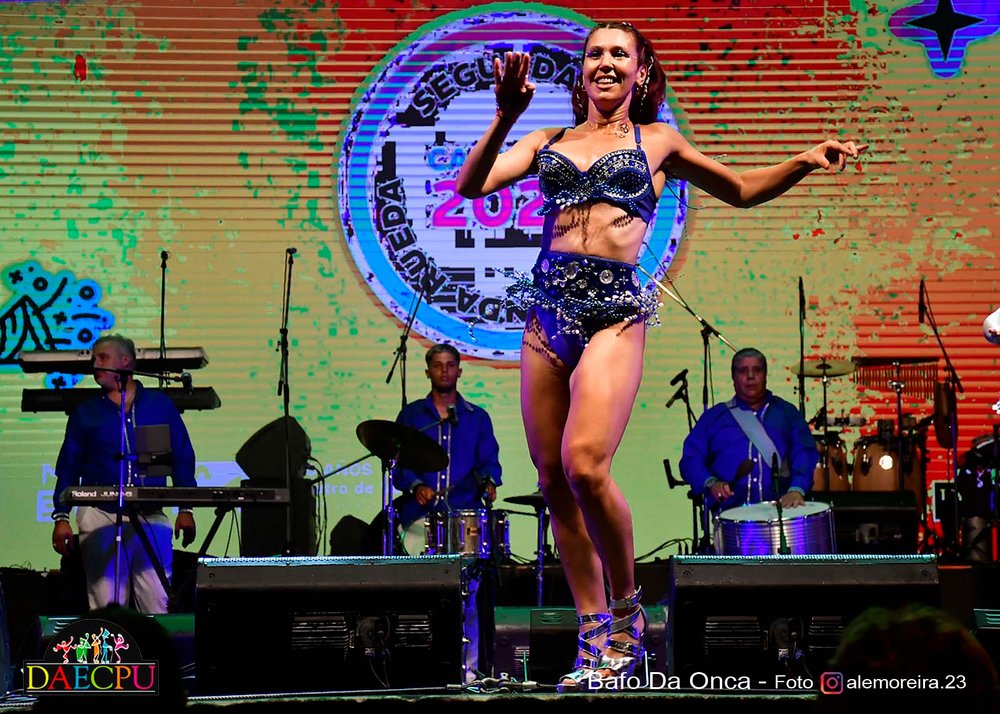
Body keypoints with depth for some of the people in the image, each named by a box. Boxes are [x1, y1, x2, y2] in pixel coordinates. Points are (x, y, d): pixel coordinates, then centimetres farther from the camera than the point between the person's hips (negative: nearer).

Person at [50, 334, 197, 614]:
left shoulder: (160, 405, 12)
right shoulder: (85, 412, 13)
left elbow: (182, 459, 10)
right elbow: (68, 469, 12)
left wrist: (186, 510, 1)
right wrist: (61, 517, 1)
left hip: (151, 517, 0)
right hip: (100, 516, 0)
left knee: (159, 605, -6)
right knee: (107, 606, -6)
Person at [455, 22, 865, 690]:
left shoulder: (657, 142, 16)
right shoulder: (548, 141, 17)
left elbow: (741, 188, 25)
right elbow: (472, 185, 4)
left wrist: (804, 161, 9)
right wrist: (506, 115, -8)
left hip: (613, 310, -4)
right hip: (548, 309, 4)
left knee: (585, 465, -23)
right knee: (554, 479, 2)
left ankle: (626, 609, -1)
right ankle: (597, 636, 12)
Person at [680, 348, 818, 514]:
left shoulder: (786, 412, 17)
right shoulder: (714, 417, 17)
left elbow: (805, 454, 4)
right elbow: (690, 459, 9)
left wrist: (797, 489, -15)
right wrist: (711, 484, -11)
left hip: (780, 506, 1)